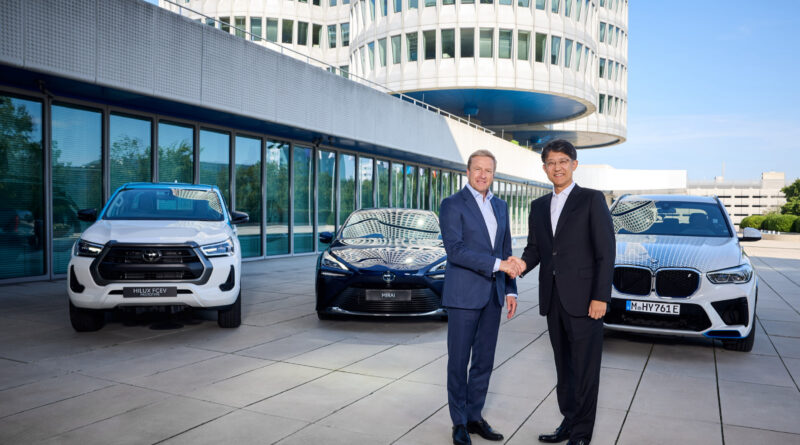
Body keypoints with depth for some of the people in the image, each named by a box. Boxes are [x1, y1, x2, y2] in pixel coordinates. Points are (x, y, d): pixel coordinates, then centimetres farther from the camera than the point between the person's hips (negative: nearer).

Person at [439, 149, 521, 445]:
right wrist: (497, 264, -20)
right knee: (459, 360, 4)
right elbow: (454, 249, -18)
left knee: (484, 360, 12)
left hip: (492, 295, 6)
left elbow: (506, 251, 16)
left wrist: (510, 289, 9)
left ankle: (475, 416, 26)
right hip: (463, 294, -6)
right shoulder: (452, 205, -7)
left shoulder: (500, 206, 13)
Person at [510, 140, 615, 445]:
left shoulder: (592, 200, -3)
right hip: (553, 299, 6)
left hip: (583, 299, -6)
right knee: (564, 366, 15)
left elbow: (606, 251, -7)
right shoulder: (539, 206, 14)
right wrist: (524, 263, -7)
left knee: (585, 369, 2)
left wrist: (600, 297, -13)